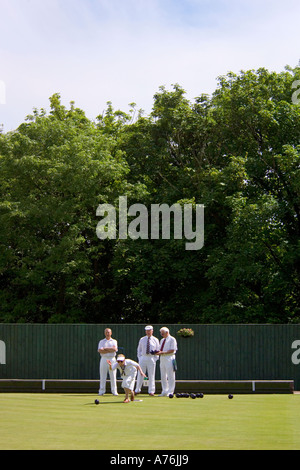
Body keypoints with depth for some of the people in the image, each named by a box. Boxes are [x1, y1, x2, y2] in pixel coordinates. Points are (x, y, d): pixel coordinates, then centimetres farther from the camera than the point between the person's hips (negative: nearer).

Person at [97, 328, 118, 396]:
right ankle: (102, 391, 1)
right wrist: (110, 350, -9)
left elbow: (114, 349, -9)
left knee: (113, 376, -2)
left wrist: (105, 348, -7)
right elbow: (100, 351, -6)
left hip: (112, 359, 0)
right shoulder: (101, 342, 11)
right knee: (102, 376, -2)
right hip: (104, 359, 0)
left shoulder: (114, 341, 11)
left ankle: (114, 391, 2)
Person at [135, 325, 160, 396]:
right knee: (140, 374, 1)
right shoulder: (142, 339, 10)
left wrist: (155, 359, -3)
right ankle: (137, 390, 9)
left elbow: (158, 350, 8)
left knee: (151, 375, -1)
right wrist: (139, 358, 2)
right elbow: (139, 349, 14)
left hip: (151, 359, -1)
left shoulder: (155, 340, 6)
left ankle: (151, 391, 4)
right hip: (143, 358, 1)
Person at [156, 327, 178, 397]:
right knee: (163, 376, 7)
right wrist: (158, 352, -3)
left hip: (169, 359, -8)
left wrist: (162, 352, -20)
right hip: (162, 359, 8)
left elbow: (172, 350, -13)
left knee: (170, 376, -6)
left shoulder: (172, 339, -5)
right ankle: (164, 391, 12)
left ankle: (170, 392, -4)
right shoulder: (162, 340, 20)